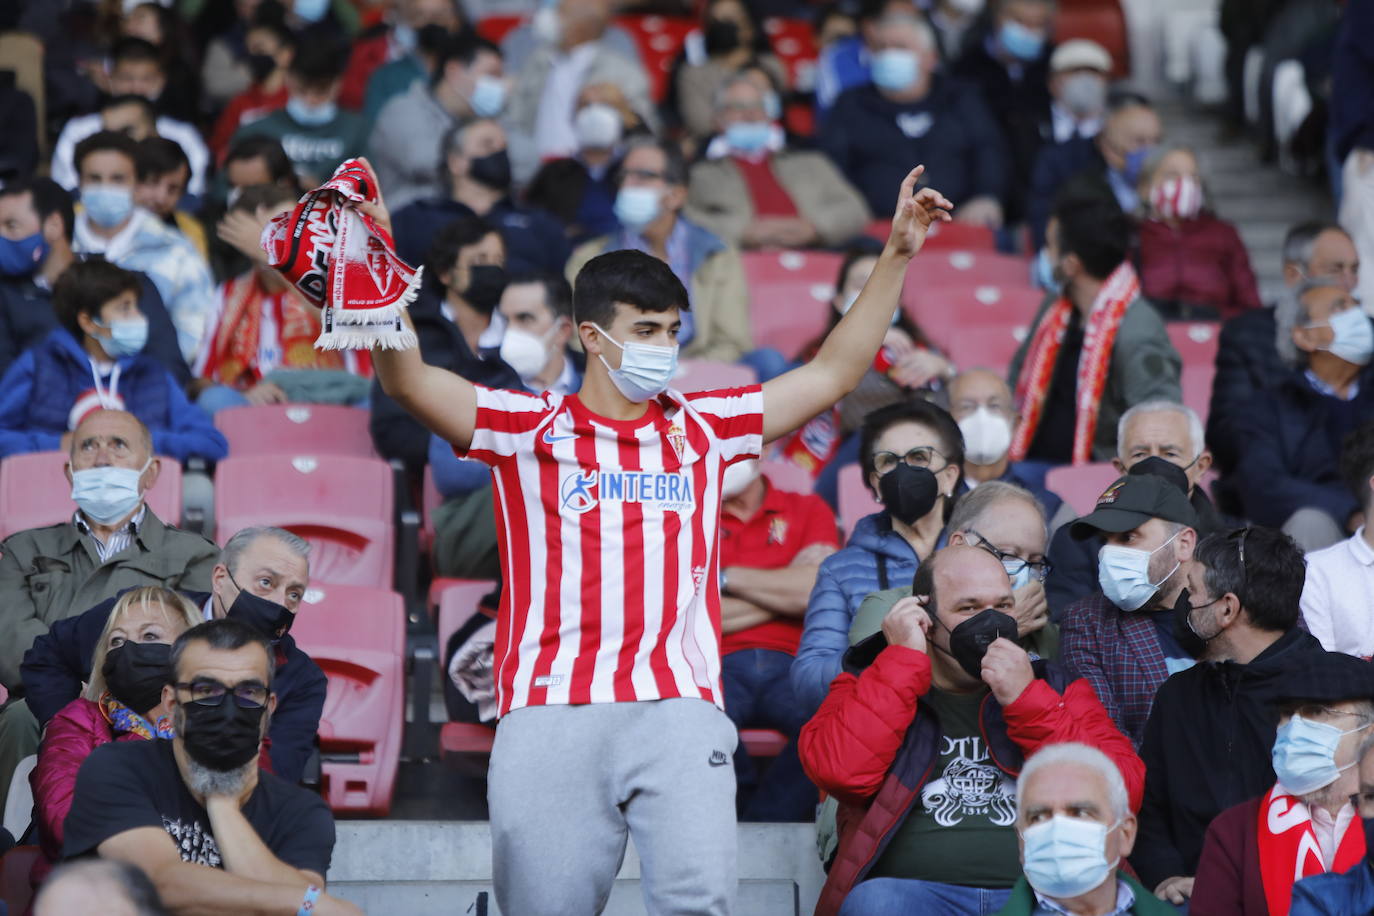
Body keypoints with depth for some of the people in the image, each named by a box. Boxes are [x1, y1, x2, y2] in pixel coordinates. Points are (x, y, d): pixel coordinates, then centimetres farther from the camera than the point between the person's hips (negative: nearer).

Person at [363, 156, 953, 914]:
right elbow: (407, 382, -1)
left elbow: (834, 373, 21)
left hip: (680, 713, 1)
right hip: (549, 715, -1)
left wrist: (896, 256, 17)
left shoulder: (702, 429, 17)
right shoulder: (528, 430, 10)